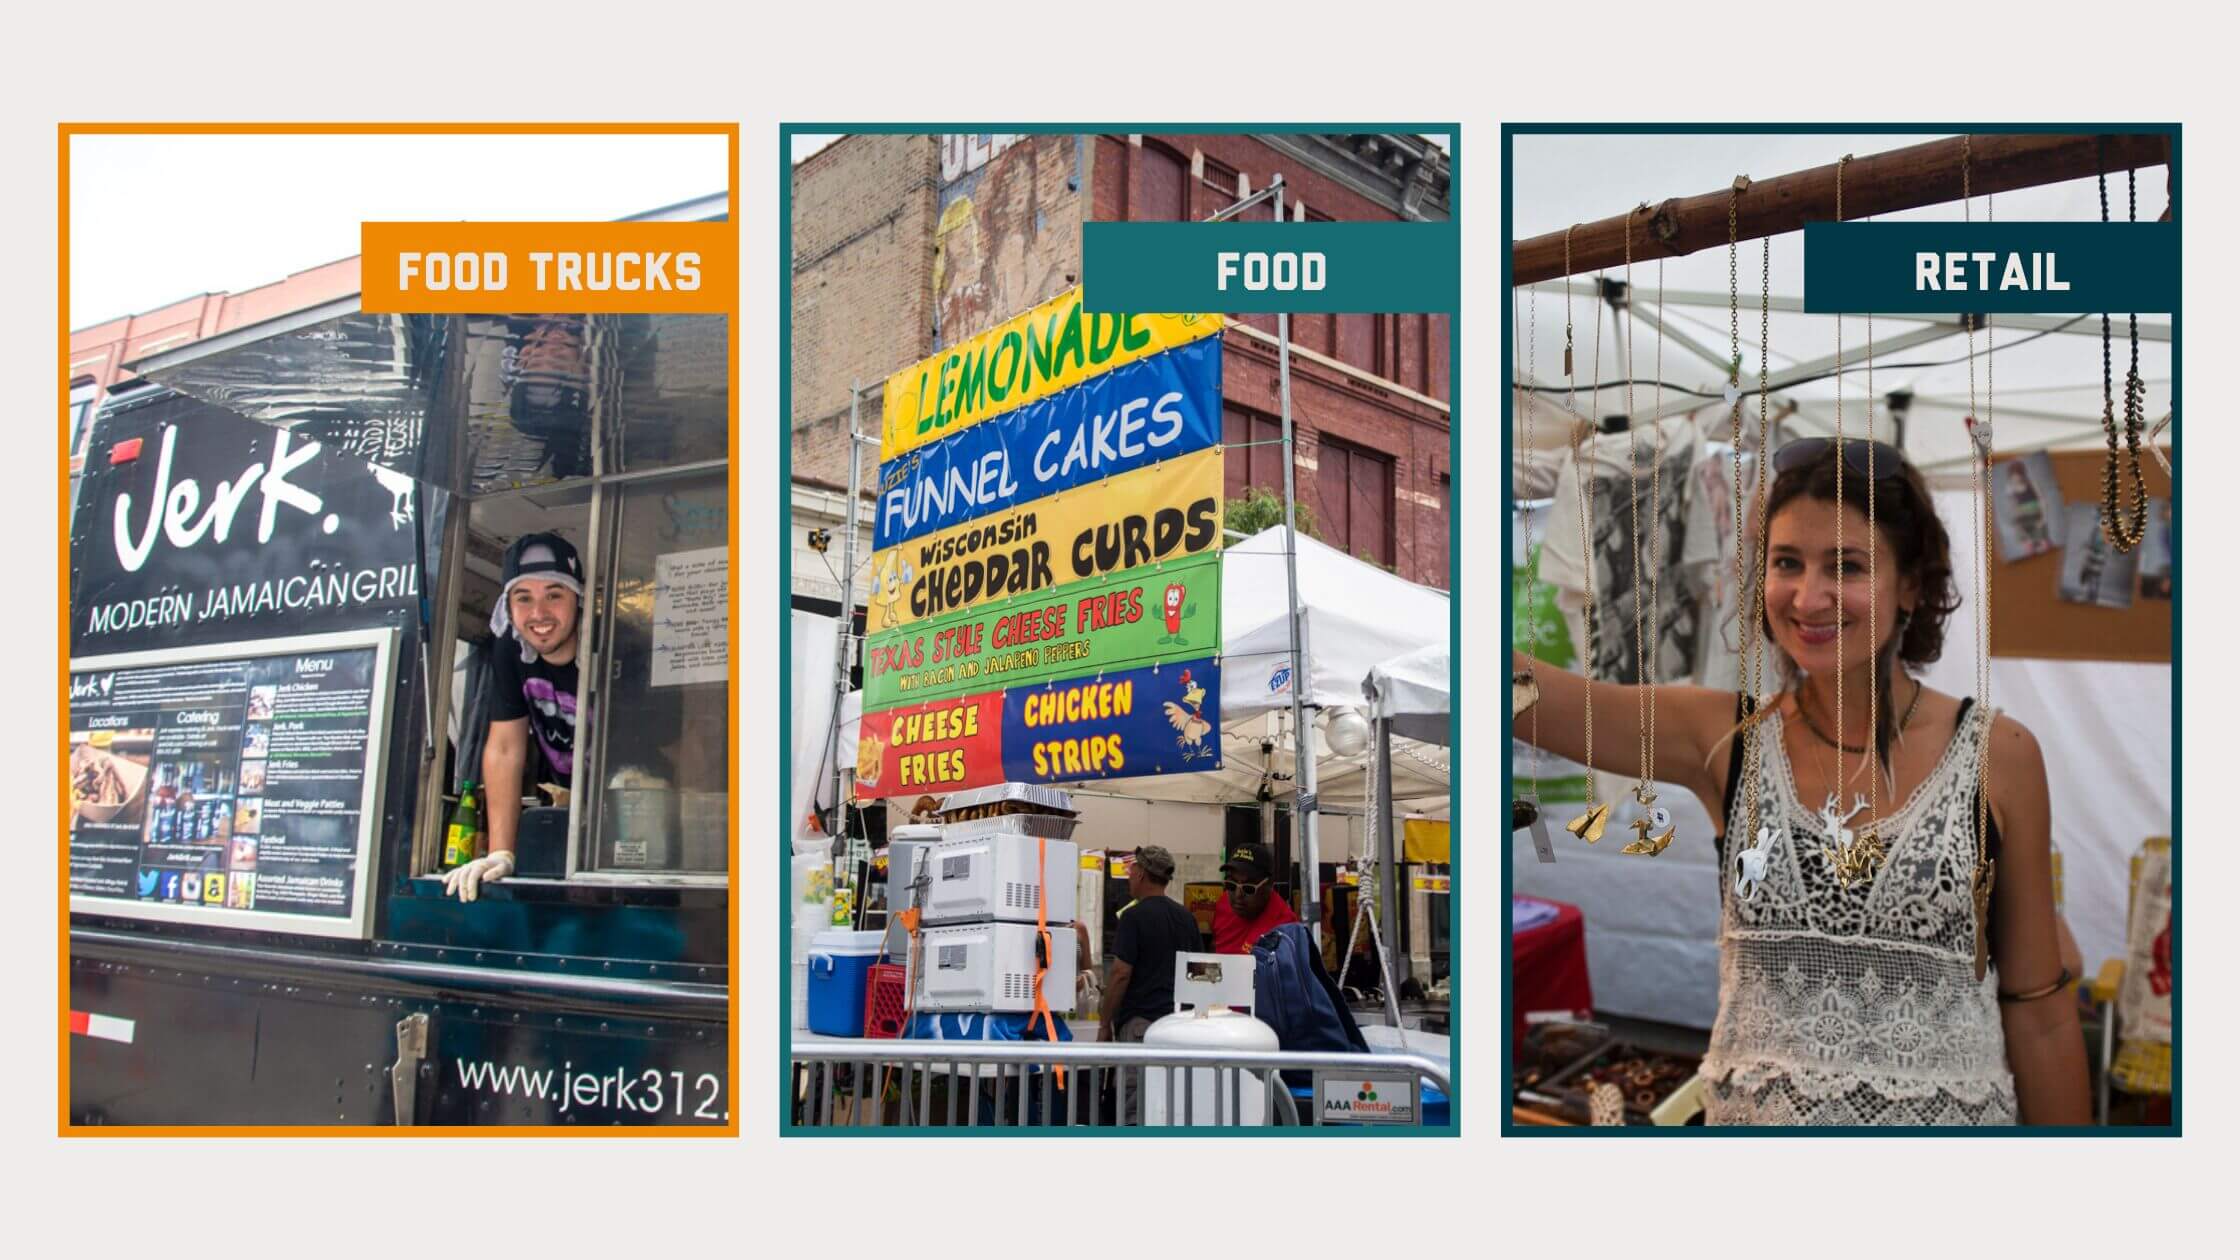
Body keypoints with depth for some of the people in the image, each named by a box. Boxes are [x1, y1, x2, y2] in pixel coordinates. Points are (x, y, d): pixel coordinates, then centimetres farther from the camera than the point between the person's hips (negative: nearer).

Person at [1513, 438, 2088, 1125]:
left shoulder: (1998, 754, -5)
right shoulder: (1721, 735, -5)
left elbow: (2038, 1012, 0)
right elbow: (1524, 688, -20)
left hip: (1952, 1110, 0)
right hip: (1753, 1113, 1)